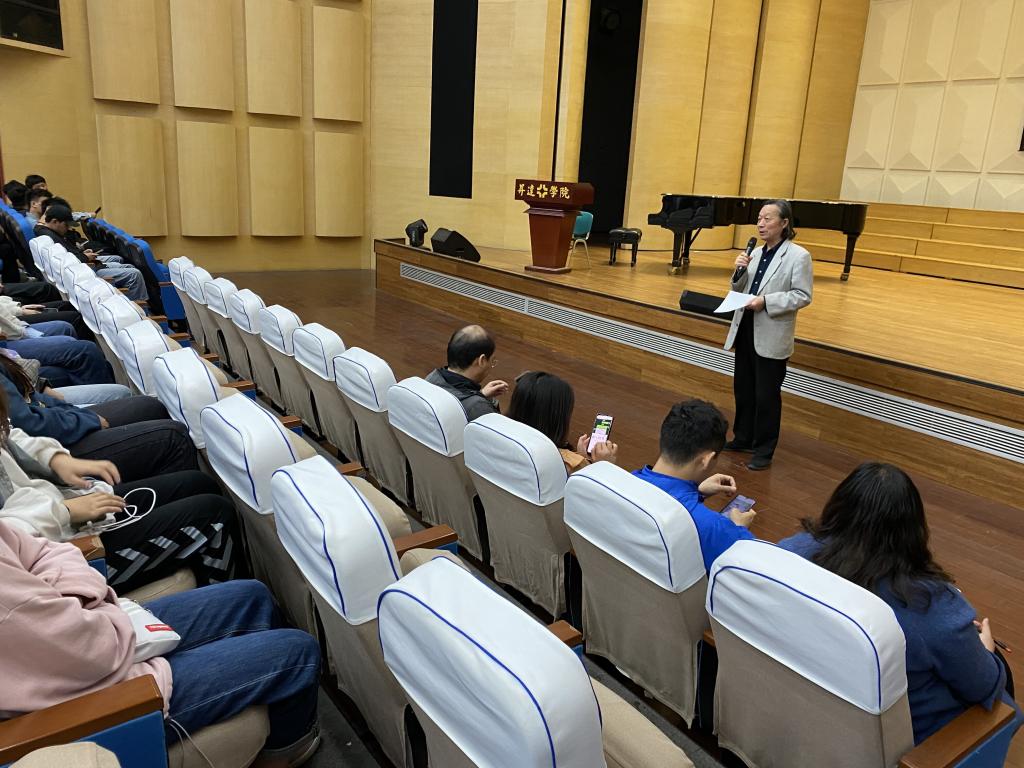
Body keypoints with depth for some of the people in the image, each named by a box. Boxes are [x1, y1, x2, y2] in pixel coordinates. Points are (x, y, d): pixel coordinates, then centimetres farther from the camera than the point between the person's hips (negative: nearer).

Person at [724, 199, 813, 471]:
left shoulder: (798, 256, -10)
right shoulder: (756, 252, 7)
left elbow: (803, 296, -13)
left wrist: (767, 301, -23)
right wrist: (739, 271, -8)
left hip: (772, 337, -6)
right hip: (745, 330, 6)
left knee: (766, 395, 3)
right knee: (742, 388, 16)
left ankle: (764, 451, 18)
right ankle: (743, 438, 34)